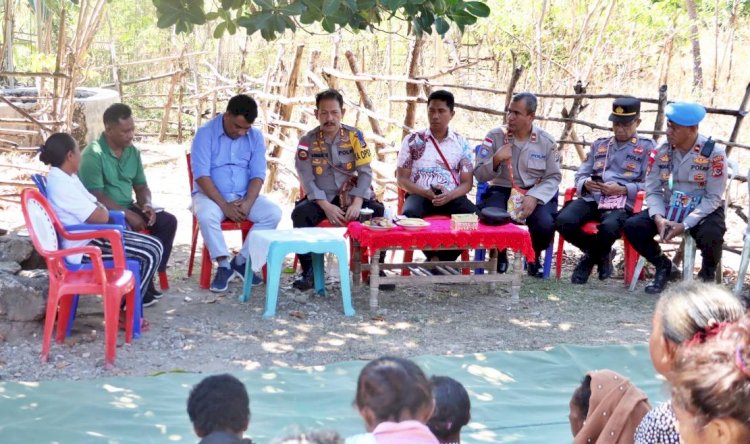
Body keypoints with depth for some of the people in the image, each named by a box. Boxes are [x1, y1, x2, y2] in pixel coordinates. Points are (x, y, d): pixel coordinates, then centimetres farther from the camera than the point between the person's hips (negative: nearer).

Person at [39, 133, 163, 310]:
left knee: (154, 245, 6)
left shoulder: (66, 177, 10)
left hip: (93, 235, 10)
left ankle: (138, 294, 16)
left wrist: (100, 209, -7)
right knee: (150, 254, -16)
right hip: (84, 247, -10)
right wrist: (103, 210, -1)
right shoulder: (61, 185, -23)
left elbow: (95, 205, 15)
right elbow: (100, 217, -23)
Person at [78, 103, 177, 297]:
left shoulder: (132, 151, 7)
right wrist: (128, 215, -24)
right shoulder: (93, 154, -17)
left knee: (168, 221, -9)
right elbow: (97, 197, -22)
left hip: (127, 208, 8)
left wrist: (146, 204, -8)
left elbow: (141, 186, 15)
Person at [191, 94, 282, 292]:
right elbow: (201, 175, -16)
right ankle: (224, 265, -19)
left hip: (244, 196, 4)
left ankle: (241, 261, -9)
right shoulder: (205, 133, -10)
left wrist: (248, 202, -19)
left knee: (273, 213, -22)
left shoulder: (255, 137, 2)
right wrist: (224, 205, -23)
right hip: (210, 195, -3)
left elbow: (258, 174, 0)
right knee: (206, 216, -37)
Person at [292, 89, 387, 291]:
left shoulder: (354, 136, -2)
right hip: (322, 198, 0)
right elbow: (307, 180, -8)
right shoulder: (307, 142, -3)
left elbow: (365, 172, -5)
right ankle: (309, 270, -17)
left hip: (353, 196, 0)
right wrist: (326, 207, -22)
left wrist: (357, 203, -20)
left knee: (380, 214, -26)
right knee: (300, 214, -30)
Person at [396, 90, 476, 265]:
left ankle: (441, 259, -13)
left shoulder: (461, 144, 9)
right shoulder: (412, 141, 7)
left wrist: (450, 195, -16)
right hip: (420, 195, -1)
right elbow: (402, 179, 5)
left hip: (452, 197, 1)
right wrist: (426, 193, -13)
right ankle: (434, 257, -13)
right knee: (409, 216, -36)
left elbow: (467, 183, 7)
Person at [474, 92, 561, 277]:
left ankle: (534, 258, 8)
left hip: (536, 193, 1)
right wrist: (496, 160, -20)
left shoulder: (546, 141, 1)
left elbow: (553, 177, 2)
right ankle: (500, 256, 4)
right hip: (501, 191, 0)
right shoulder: (495, 136, 0)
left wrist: (534, 197, -16)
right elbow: (479, 175, 1)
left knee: (545, 224, -31)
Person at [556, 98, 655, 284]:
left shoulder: (647, 147, 12)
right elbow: (580, 174, 22)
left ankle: (591, 258, -1)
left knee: (609, 227, -40)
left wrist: (622, 189, -14)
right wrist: (585, 183, -3)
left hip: (623, 203, -4)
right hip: (592, 198, 4)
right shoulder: (599, 145, 27)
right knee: (564, 221, -27)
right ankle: (600, 255, 3)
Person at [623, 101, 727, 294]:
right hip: (669, 208, 4)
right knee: (633, 226, -20)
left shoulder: (714, 153, -15)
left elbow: (714, 198, -16)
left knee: (710, 235, -37)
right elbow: (653, 190, -1)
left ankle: (707, 273, 0)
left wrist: (685, 225, -25)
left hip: (704, 211, -4)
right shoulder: (661, 151, -3)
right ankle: (663, 265, 9)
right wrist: (658, 218, -22)